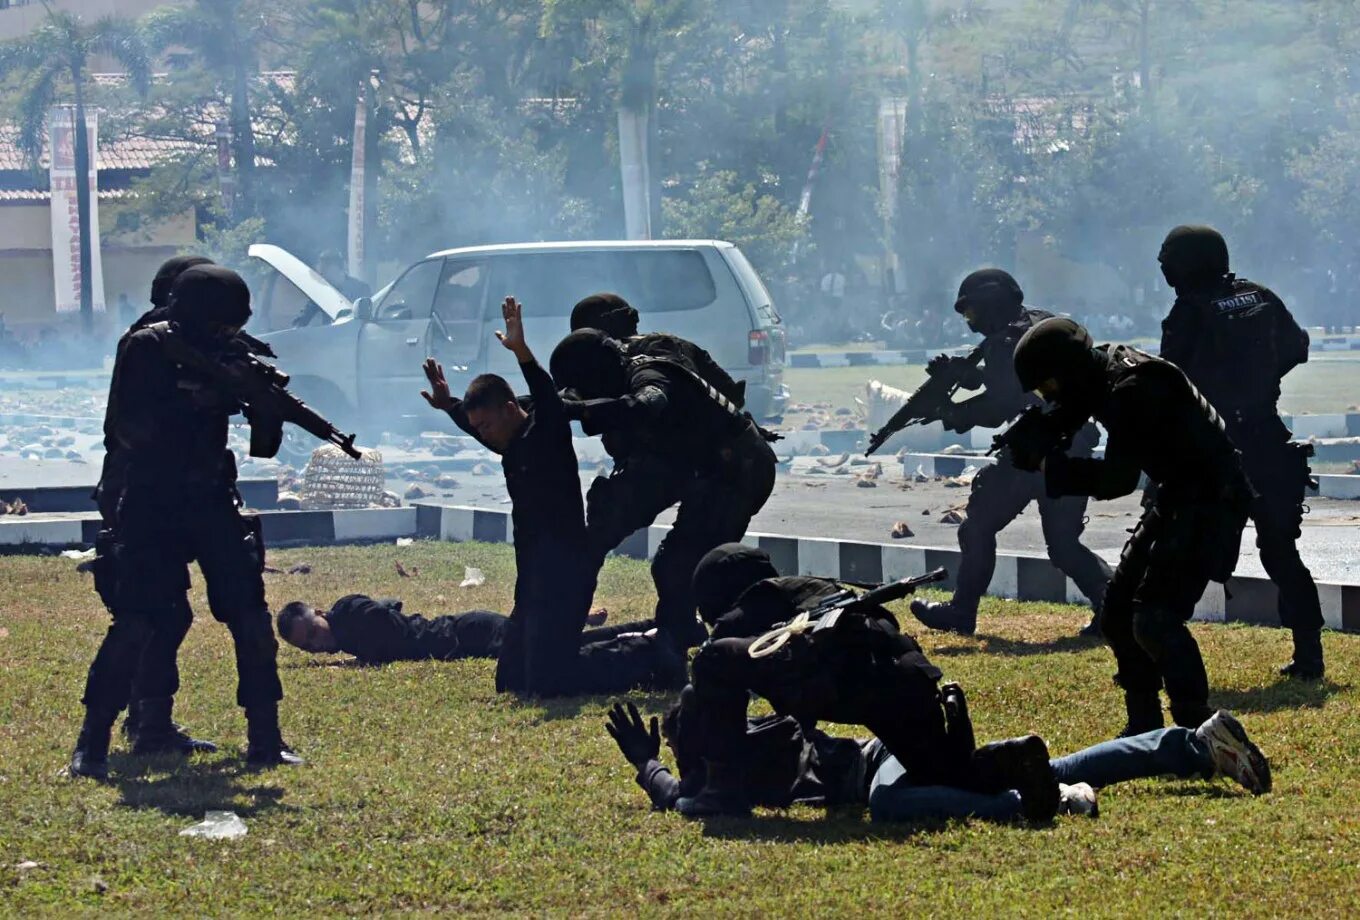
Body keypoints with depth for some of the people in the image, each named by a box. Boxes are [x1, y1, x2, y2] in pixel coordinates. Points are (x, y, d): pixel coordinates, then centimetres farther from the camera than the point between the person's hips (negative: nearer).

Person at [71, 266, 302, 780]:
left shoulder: (230, 353, 4)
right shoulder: (146, 349, -10)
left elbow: (266, 439, 6)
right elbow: (125, 429, -18)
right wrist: (189, 404, -27)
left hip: (213, 501, 5)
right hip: (150, 505, -5)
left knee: (251, 616, -2)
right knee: (136, 622, -11)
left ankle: (265, 739, 7)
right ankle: (92, 743, -4)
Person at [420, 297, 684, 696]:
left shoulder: (546, 434, -11)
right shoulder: (514, 445, 15)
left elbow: (550, 403, -33)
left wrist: (522, 353, -46)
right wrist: (449, 405, 33)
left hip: (564, 577, -10)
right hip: (535, 583, 10)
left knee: (545, 682, -17)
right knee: (510, 682, 14)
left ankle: (649, 660, 0)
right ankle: (629, 650, 21)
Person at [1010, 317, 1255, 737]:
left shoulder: (1133, 389, -26)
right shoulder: (1100, 376, 4)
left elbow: (1116, 479, -27)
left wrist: (1048, 464, -17)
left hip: (1211, 500, -10)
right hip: (1174, 498, 10)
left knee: (1155, 619, -18)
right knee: (1119, 611, 12)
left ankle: (1199, 730, -15)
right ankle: (1144, 727, 20)